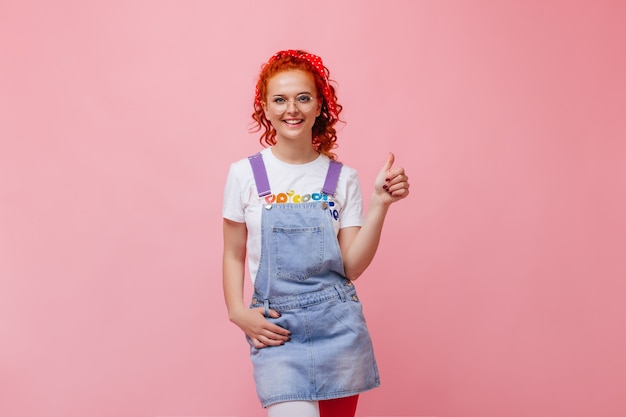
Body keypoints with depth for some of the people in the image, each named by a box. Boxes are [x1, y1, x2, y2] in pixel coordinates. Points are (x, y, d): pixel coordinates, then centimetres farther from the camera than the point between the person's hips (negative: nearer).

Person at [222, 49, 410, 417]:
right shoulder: (245, 174, 0)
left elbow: (351, 266, -3)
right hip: (275, 327, -1)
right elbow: (234, 256, 6)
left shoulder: (343, 179, 2)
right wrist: (238, 312, -8)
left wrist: (380, 204, -10)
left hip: (337, 324, 2)